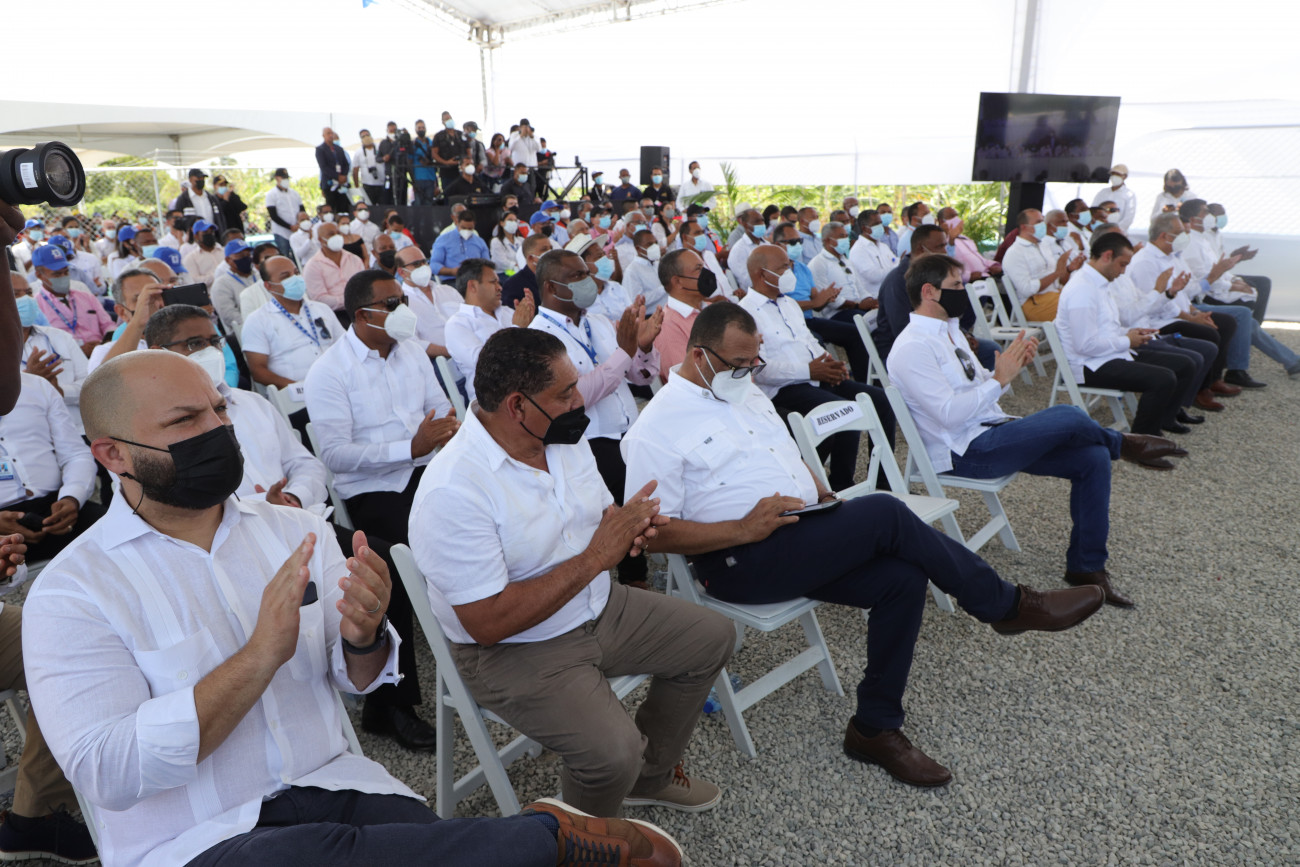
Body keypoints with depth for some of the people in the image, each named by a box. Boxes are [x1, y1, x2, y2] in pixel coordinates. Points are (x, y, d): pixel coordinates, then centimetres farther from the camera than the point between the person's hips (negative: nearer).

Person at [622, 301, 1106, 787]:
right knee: (885, 514, -22)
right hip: (741, 564, -8)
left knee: (903, 578, -15)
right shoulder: (657, 428, -10)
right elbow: (652, 533, -15)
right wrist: (745, 529, -22)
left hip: (800, 536, 8)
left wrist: (823, 496, 6)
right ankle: (1006, 606, -1)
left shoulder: (745, 393, 16)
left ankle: (875, 728, 1)